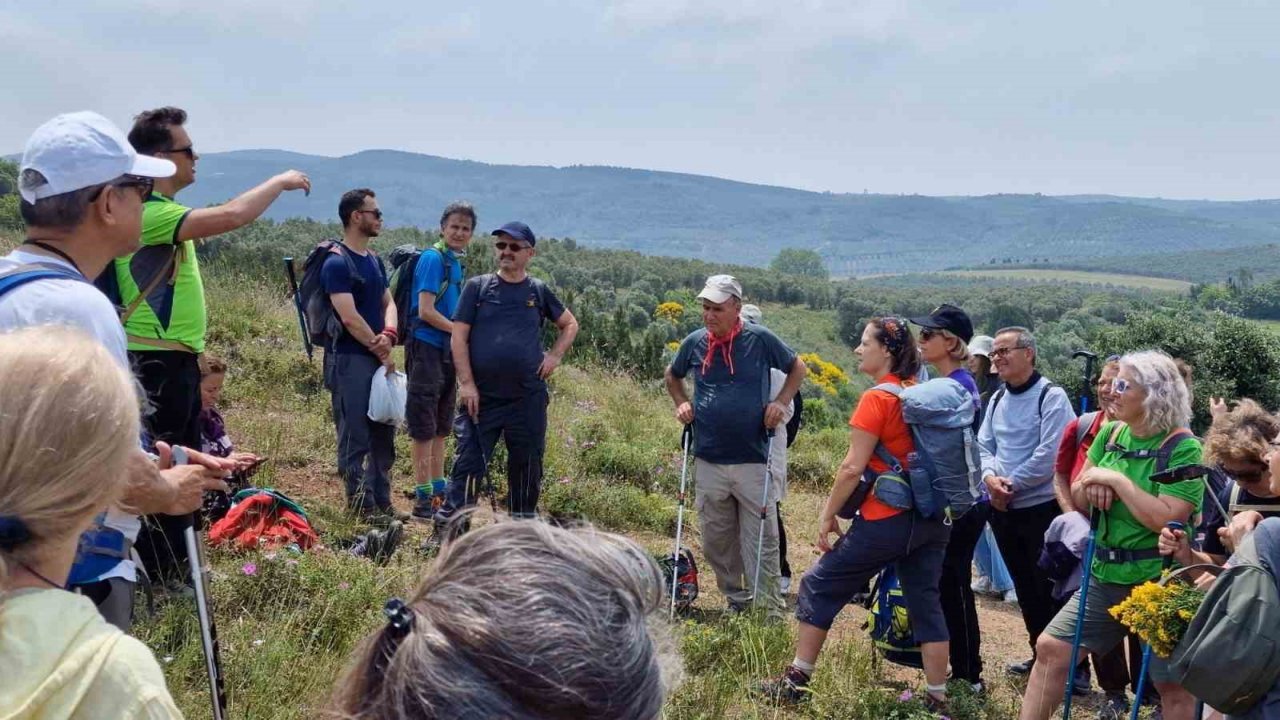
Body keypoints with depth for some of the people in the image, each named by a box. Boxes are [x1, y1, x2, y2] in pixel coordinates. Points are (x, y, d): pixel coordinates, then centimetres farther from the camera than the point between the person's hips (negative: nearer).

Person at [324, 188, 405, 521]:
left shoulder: (375, 260, 14)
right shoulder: (337, 263, -13)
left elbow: (388, 302, 13)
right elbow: (350, 318, -18)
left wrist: (389, 334, -7)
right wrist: (380, 349, -10)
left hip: (378, 358, 9)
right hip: (350, 360, -9)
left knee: (384, 434, 14)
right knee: (356, 438, -1)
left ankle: (382, 502, 24)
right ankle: (362, 506, 8)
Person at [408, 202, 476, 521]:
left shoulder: (457, 261, 14)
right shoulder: (433, 258, -12)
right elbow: (426, 311, -17)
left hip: (448, 349, 9)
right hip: (427, 347, -9)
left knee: (441, 425, 16)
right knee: (424, 424, -4)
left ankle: (438, 489, 26)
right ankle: (423, 498, 0)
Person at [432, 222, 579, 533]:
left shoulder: (538, 291, 9)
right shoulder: (478, 287, 3)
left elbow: (570, 324, 23)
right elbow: (458, 337, -1)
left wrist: (555, 356, 6)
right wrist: (466, 382, -9)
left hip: (528, 397, 2)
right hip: (482, 396, -2)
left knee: (527, 464, 10)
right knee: (469, 462, -4)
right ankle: (448, 527, -1)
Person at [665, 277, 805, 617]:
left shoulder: (760, 339, -5)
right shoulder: (694, 342, 3)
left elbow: (798, 368, 9)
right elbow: (672, 375, 23)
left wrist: (780, 403, -4)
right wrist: (681, 404, 6)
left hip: (754, 461, -3)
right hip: (708, 461, 3)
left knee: (761, 541, 0)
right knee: (716, 541, 12)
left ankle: (770, 612, 8)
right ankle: (736, 600, 28)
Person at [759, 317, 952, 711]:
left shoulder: (877, 398, -13)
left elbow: (853, 467, -15)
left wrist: (828, 514, -6)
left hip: (886, 520, -7)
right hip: (930, 519, 7)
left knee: (820, 587, 7)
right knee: (926, 604, 11)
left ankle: (796, 682, 13)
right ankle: (937, 700, 14)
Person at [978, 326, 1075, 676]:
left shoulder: (1051, 396, -12)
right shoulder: (997, 399, 11)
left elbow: (1049, 454, -20)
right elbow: (983, 446, 10)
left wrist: (1011, 485, -15)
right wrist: (990, 477, -10)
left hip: (1043, 509, -7)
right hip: (1004, 509, 7)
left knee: (1051, 590, -1)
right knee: (1025, 588, 16)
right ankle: (1041, 656, 29)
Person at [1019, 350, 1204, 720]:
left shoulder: (1182, 447, -14)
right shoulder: (1111, 433, 5)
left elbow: (1166, 519, -24)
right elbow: (1077, 499, 10)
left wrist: (1117, 480, -20)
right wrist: (1089, 488, -11)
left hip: (1158, 583, -6)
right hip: (1106, 576, 6)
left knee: (1174, 685, 4)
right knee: (1050, 648, 6)